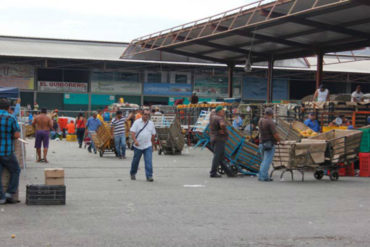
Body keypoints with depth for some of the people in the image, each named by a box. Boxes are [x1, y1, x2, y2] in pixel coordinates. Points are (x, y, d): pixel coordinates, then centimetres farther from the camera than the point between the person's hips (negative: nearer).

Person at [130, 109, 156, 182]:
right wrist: (135, 141, -23)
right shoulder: (137, 122, -3)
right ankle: (133, 174, 33)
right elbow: (132, 132, -10)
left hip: (148, 146, 2)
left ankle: (149, 176, -10)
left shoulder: (151, 123, 8)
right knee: (135, 161, 11)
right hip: (138, 146, -1)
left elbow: (153, 134, 17)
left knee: (148, 161, -10)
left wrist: (151, 142, 18)